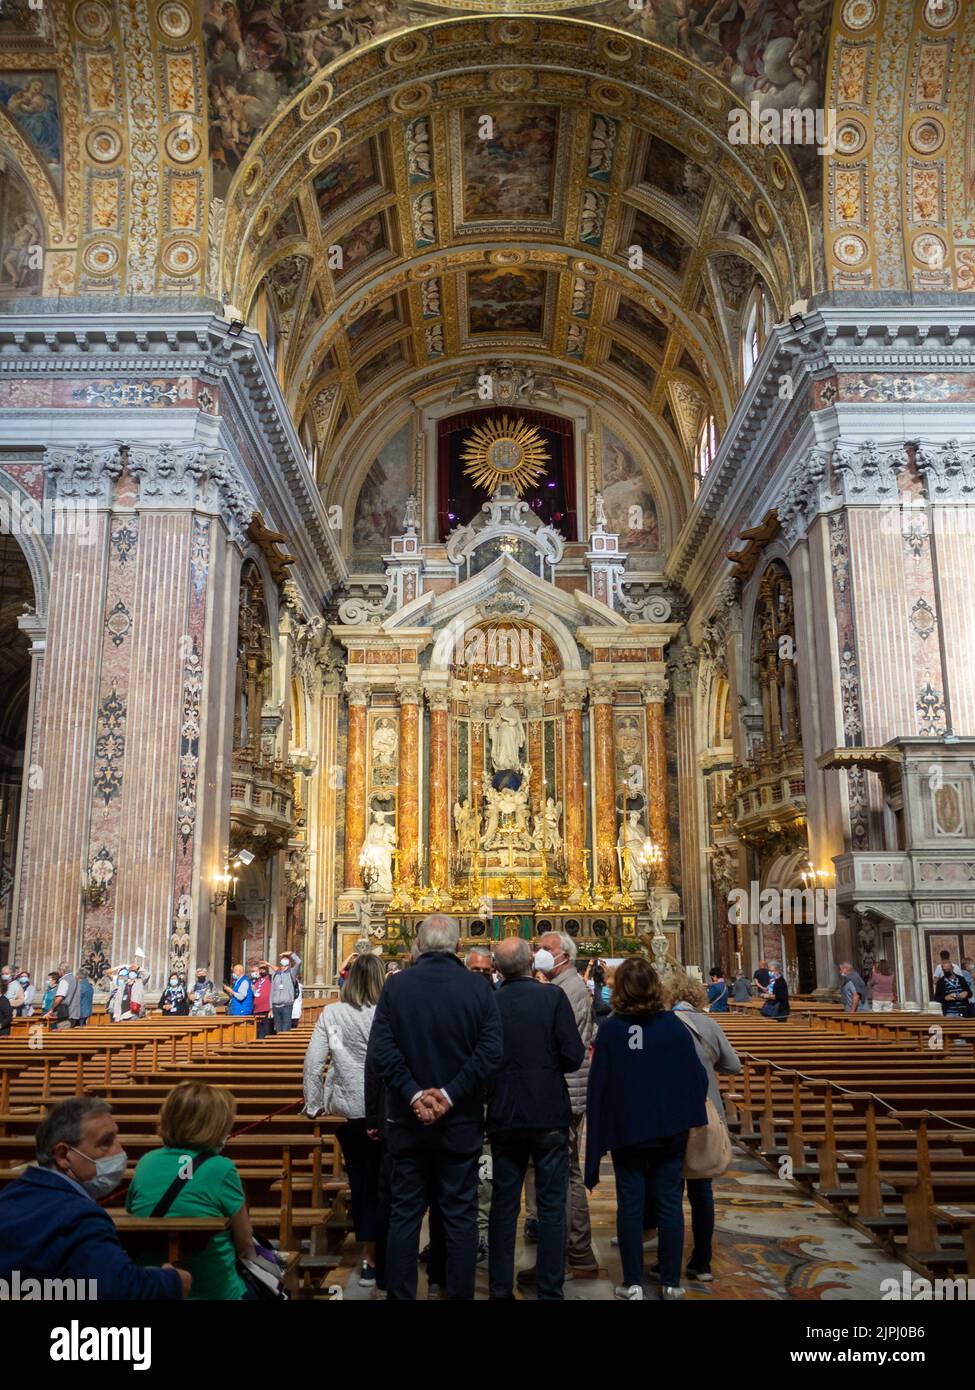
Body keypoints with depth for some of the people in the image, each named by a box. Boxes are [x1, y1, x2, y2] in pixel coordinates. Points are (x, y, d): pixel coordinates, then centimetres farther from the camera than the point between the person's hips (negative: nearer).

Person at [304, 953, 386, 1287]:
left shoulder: (331, 1014, -4)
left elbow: (314, 1061, -5)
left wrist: (312, 1103, 4)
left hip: (347, 1107, 2)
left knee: (359, 1180, 17)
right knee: (377, 1182, 10)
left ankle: (368, 1250, 28)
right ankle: (372, 1259, 15)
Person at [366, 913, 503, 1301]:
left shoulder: (396, 986, -5)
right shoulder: (478, 986, -7)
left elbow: (381, 1049, -13)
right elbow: (490, 1051, -16)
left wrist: (413, 1094, -12)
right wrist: (450, 1094, -15)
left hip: (407, 1118, 1)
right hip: (461, 1119, -1)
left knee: (404, 1213, 13)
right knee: (460, 1214, 10)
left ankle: (400, 1293, 20)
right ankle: (460, 1292, 17)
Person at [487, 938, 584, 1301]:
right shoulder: (553, 996, -11)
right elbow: (573, 1057, -13)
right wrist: (547, 1065, 7)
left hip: (503, 1117, 2)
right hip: (549, 1115, -2)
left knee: (503, 1205, 13)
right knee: (551, 1206, 9)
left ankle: (500, 1288, 20)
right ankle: (549, 1289, 14)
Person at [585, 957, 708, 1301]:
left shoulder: (610, 1029, -10)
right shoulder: (673, 1025, -8)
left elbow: (598, 1086, -6)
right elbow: (697, 1077, -7)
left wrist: (597, 1141, 1)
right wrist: (689, 1115, 8)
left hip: (626, 1130, -1)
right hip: (670, 1129, 1)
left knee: (630, 1205, 9)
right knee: (669, 1204, 11)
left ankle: (633, 1284, 15)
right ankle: (671, 1283, 18)